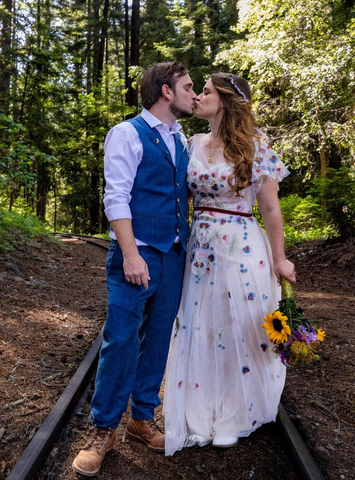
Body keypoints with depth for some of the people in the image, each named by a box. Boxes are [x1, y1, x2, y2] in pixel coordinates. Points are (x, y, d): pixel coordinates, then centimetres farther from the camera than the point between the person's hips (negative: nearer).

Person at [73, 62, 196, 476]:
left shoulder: (181, 140, 17)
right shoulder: (127, 134, -4)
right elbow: (116, 197, -13)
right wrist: (130, 253, -21)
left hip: (175, 255, 7)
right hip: (139, 255, -7)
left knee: (158, 340, 11)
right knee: (121, 340, -4)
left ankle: (142, 419, 27)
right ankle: (104, 430, 14)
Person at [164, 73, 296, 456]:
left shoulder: (255, 145, -6)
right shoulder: (192, 144, 7)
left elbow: (270, 209, -5)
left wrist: (278, 260, -4)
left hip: (242, 249, -4)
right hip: (200, 248, 4)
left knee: (239, 333, 7)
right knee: (198, 333, 10)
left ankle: (234, 417, 32)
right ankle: (200, 419, 31)